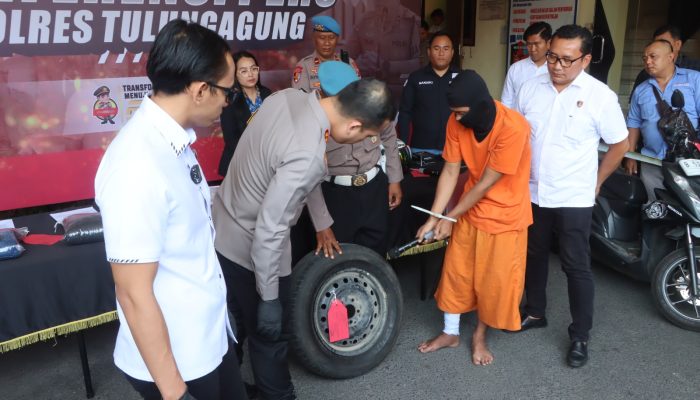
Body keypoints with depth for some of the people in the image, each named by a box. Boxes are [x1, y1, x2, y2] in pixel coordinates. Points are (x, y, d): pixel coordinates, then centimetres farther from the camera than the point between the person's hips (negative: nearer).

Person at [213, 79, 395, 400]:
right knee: (270, 334, 16)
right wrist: (269, 298, -18)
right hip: (250, 249, -9)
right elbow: (269, 231, -30)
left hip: (223, 229, 9)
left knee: (237, 323, 28)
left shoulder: (288, 96, -8)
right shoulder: (307, 156, -34)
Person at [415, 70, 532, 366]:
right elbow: (450, 171, -7)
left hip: (505, 214, -5)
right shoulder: (457, 122, -11)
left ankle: (480, 335, 31)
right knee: (456, 271, 12)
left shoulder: (512, 128, -29)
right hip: (470, 209, 5)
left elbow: (486, 183, -23)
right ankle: (450, 332, 31)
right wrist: (433, 218, -10)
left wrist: (450, 218, -15)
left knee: (495, 279, 7)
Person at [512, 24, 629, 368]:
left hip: (573, 199, -4)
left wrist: (596, 181, 2)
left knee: (576, 267, 5)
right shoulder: (530, 88, 0)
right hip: (532, 193, 4)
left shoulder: (600, 96, -10)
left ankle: (580, 336, 20)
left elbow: (619, 144, 0)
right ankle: (534, 313, 38)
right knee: (533, 256, 18)